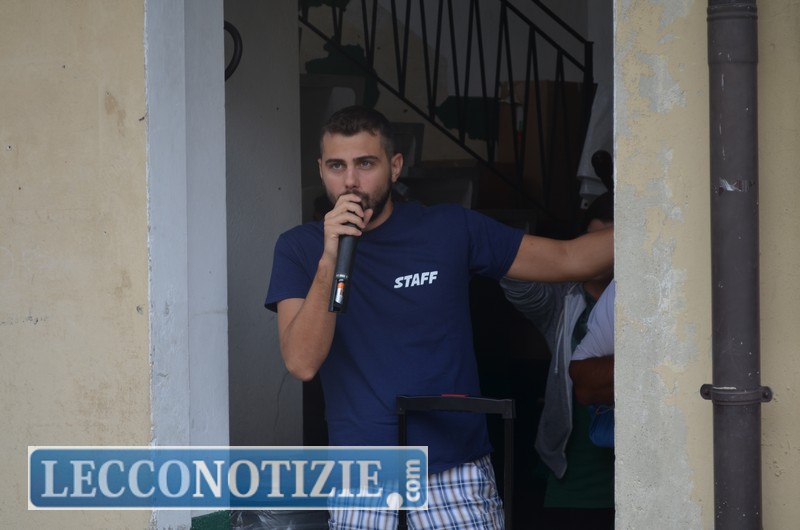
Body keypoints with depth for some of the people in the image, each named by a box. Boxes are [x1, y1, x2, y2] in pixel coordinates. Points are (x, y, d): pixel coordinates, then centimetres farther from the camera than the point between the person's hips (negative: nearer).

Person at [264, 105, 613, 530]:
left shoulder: (448, 229, 4)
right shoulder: (299, 248, 4)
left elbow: (568, 259, 7)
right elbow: (302, 362, -9)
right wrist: (329, 260, -18)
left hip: (455, 477, 0)